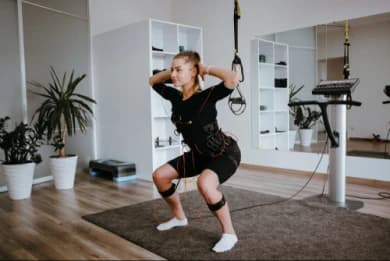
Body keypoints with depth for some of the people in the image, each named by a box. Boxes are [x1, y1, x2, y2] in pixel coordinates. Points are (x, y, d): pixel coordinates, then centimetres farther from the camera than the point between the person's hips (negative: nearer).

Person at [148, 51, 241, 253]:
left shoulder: (206, 97, -25)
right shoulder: (175, 97, -5)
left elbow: (234, 79, -43)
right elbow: (153, 81, 12)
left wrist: (207, 69, -27)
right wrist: (171, 72, -3)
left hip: (225, 153, -7)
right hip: (200, 154, 8)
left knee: (204, 183, -37)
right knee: (159, 176, 6)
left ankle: (229, 234, -14)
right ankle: (179, 217, 27)